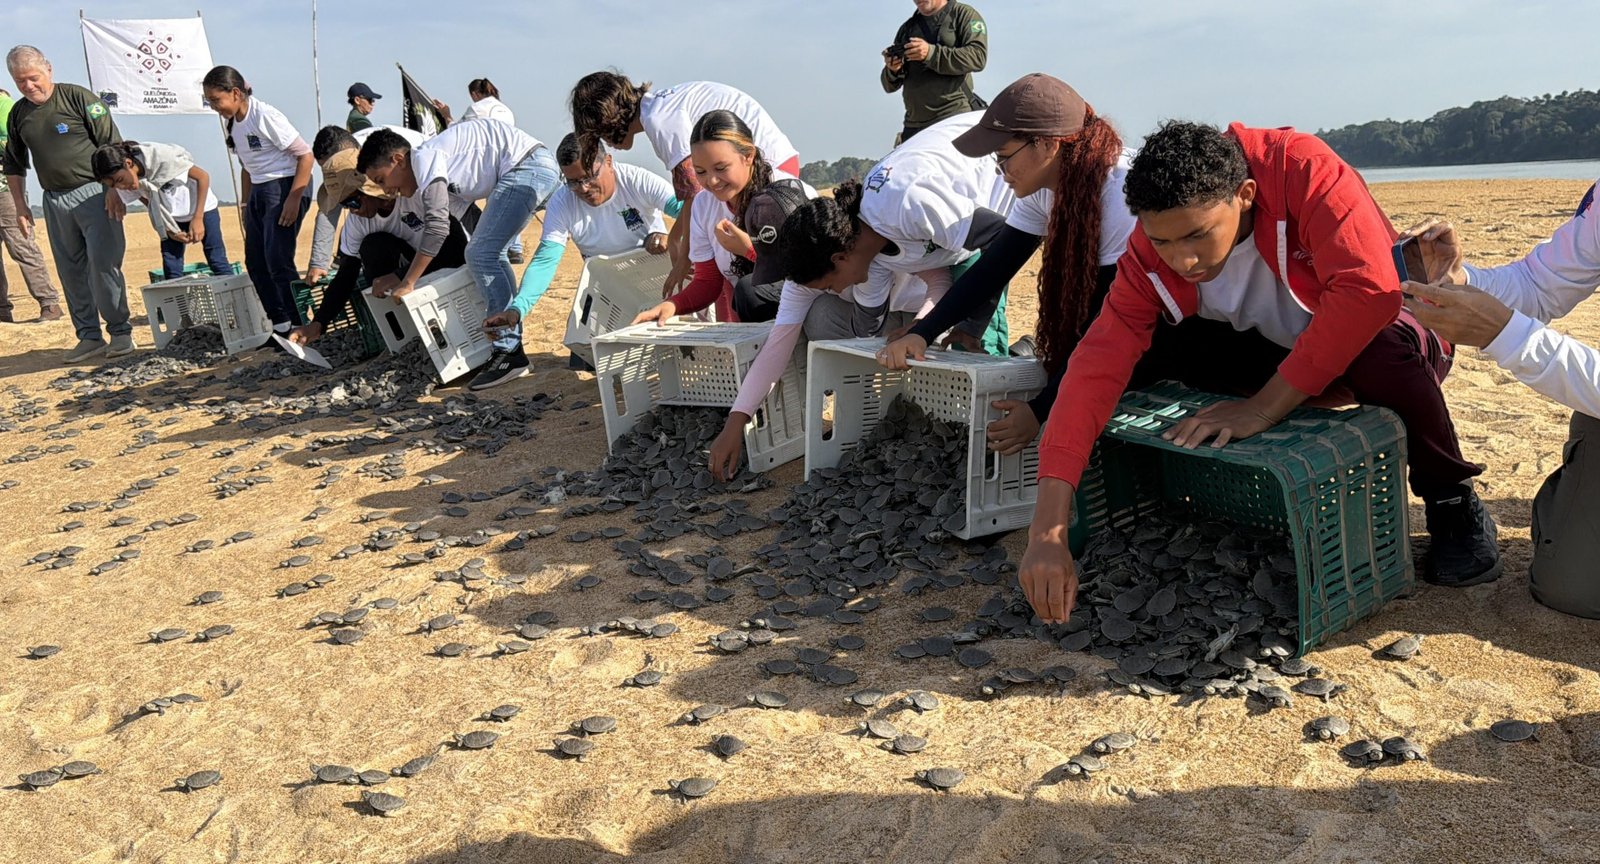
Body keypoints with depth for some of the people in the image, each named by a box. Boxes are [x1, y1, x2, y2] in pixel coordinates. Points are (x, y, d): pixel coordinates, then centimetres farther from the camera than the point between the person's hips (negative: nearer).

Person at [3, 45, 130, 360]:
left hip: (94, 193, -6)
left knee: (103, 266, -10)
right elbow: (14, 165, 21)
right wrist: (20, 206, 15)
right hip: (55, 201, 6)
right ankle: (89, 336, 14)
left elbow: (112, 144, -8)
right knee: (71, 272, 7)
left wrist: (113, 189, -14)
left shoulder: (77, 97, -5)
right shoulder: (18, 114, 11)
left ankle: (120, 332, 1)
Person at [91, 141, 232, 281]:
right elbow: (149, 203, 0)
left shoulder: (161, 156, -30)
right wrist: (170, 231, -14)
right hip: (171, 219, 4)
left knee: (217, 262, -6)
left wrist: (198, 219, -21)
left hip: (202, 207, -4)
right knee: (171, 271, -5)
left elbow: (203, 176, -22)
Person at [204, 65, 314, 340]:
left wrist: (294, 199, -19)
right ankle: (281, 326, 16)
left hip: (285, 186, -9)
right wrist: (245, 202, 16)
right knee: (256, 263, 8)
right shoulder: (233, 123, 9)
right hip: (258, 192, 9)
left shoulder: (265, 116, -15)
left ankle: (301, 325, -1)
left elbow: (305, 155, -16)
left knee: (278, 261, -12)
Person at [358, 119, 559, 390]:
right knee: (490, 253, 18)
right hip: (542, 168, 11)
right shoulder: (444, 175, 22)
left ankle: (508, 352, -11)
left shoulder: (425, 157, -6)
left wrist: (408, 283, -11)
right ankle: (510, 342, 21)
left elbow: (437, 225, -15)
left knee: (481, 254, -11)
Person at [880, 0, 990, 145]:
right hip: (914, 125, 6)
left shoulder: (964, 15, 6)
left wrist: (931, 53, -18)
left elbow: (978, 56, -11)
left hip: (955, 116, -6)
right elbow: (889, 85, 19)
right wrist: (892, 71, -6)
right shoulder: (907, 28, 20)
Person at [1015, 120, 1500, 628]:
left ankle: (1452, 500, -9)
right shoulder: (1150, 252, -22)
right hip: (1270, 349, 3)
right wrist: (1047, 534, -39)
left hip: (1374, 333, -2)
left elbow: (1370, 290, -41)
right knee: (1141, 349, -21)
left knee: (1387, 352, -38)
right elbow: (1096, 368, -30)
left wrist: (1263, 407, -40)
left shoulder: (1303, 171, -31)